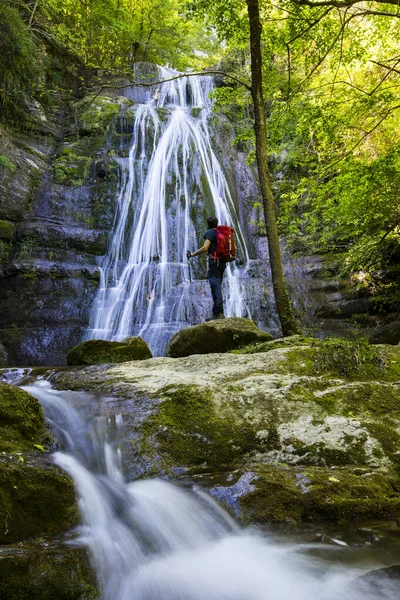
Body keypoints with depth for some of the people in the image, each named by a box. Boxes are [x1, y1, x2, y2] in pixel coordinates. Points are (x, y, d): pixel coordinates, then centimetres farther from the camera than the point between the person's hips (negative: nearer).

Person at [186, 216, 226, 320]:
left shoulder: (210, 232, -5)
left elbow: (205, 248, -19)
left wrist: (192, 254, -11)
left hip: (214, 263, -8)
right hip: (222, 263, 8)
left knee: (216, 288, -11)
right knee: (217, 287, 12)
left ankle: (218, 313, -15)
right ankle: (218, 312, 12)